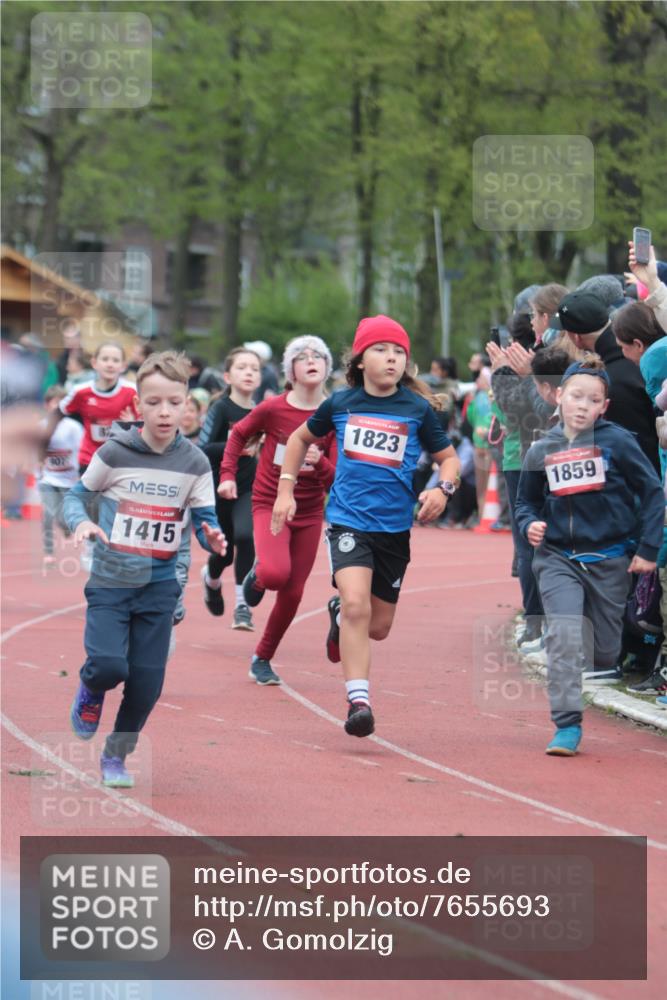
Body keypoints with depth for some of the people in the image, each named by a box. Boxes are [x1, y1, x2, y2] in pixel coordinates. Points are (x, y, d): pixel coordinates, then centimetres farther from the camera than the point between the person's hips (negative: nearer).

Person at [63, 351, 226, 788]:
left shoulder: (194, 463, -3)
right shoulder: (115, 452, -9)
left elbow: (205, 519, 1)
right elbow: (77, 495, 1)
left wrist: (212, 538, -22)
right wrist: (80, 522, -20)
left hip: (159, 586, 2)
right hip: (110, 582, -2)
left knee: (147, 683, 2)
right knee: (109, 665, -19)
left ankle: (117, 755, 24)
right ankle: (91, 692, 19)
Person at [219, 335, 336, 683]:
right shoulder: (272, 408, -11)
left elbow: (335, 482, -7)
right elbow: (239, 434, 10)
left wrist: (319, 462, -27)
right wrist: (227, 475, 3)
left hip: (309, 513, 3)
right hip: (270, 505, -3)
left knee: (292, 594, 6)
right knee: (276, 573, -28)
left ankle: (262, 660, 27)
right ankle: (257, 576, 10)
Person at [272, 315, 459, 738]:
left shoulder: (418, 409, 0)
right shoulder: (340, 404, 2)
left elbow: (449, 457, 8)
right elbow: (301, 438, 20)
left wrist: (443, 488, -13)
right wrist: (286, 489, 14)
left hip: (395, 528, 2)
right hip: (348, 520, -2)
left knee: (379, 626, 11)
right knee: (357, 604, -24)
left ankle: (339, 615, 47)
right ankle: (359, 702, -20)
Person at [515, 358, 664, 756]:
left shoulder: (617, 441, -7)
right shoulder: (542, 450, 2)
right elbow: (527, 501, 17)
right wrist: (530, 525, -5)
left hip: (609, 558, -1)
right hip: (558, 559, 1)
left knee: (606, 647, 9)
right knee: (562, 636, -16)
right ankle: (567, 725, -15)